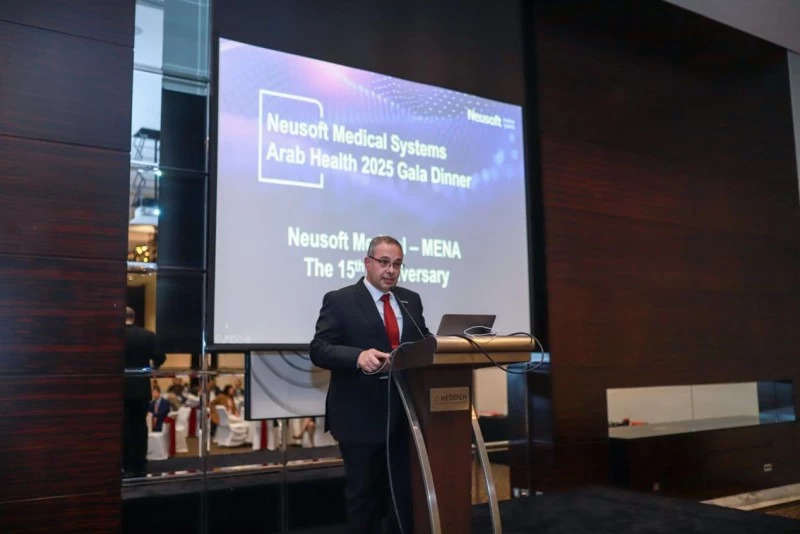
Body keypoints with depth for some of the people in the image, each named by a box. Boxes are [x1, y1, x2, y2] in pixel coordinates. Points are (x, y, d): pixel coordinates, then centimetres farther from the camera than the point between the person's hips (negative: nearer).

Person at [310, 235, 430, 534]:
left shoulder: (411, 300, 12)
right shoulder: (340, 300, -5)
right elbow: (319, 349, -13)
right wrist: (359, 356, -31)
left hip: (404, 412, 5)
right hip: (361, 416, -5)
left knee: (406, 490, 12)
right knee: (363, 492, 9)